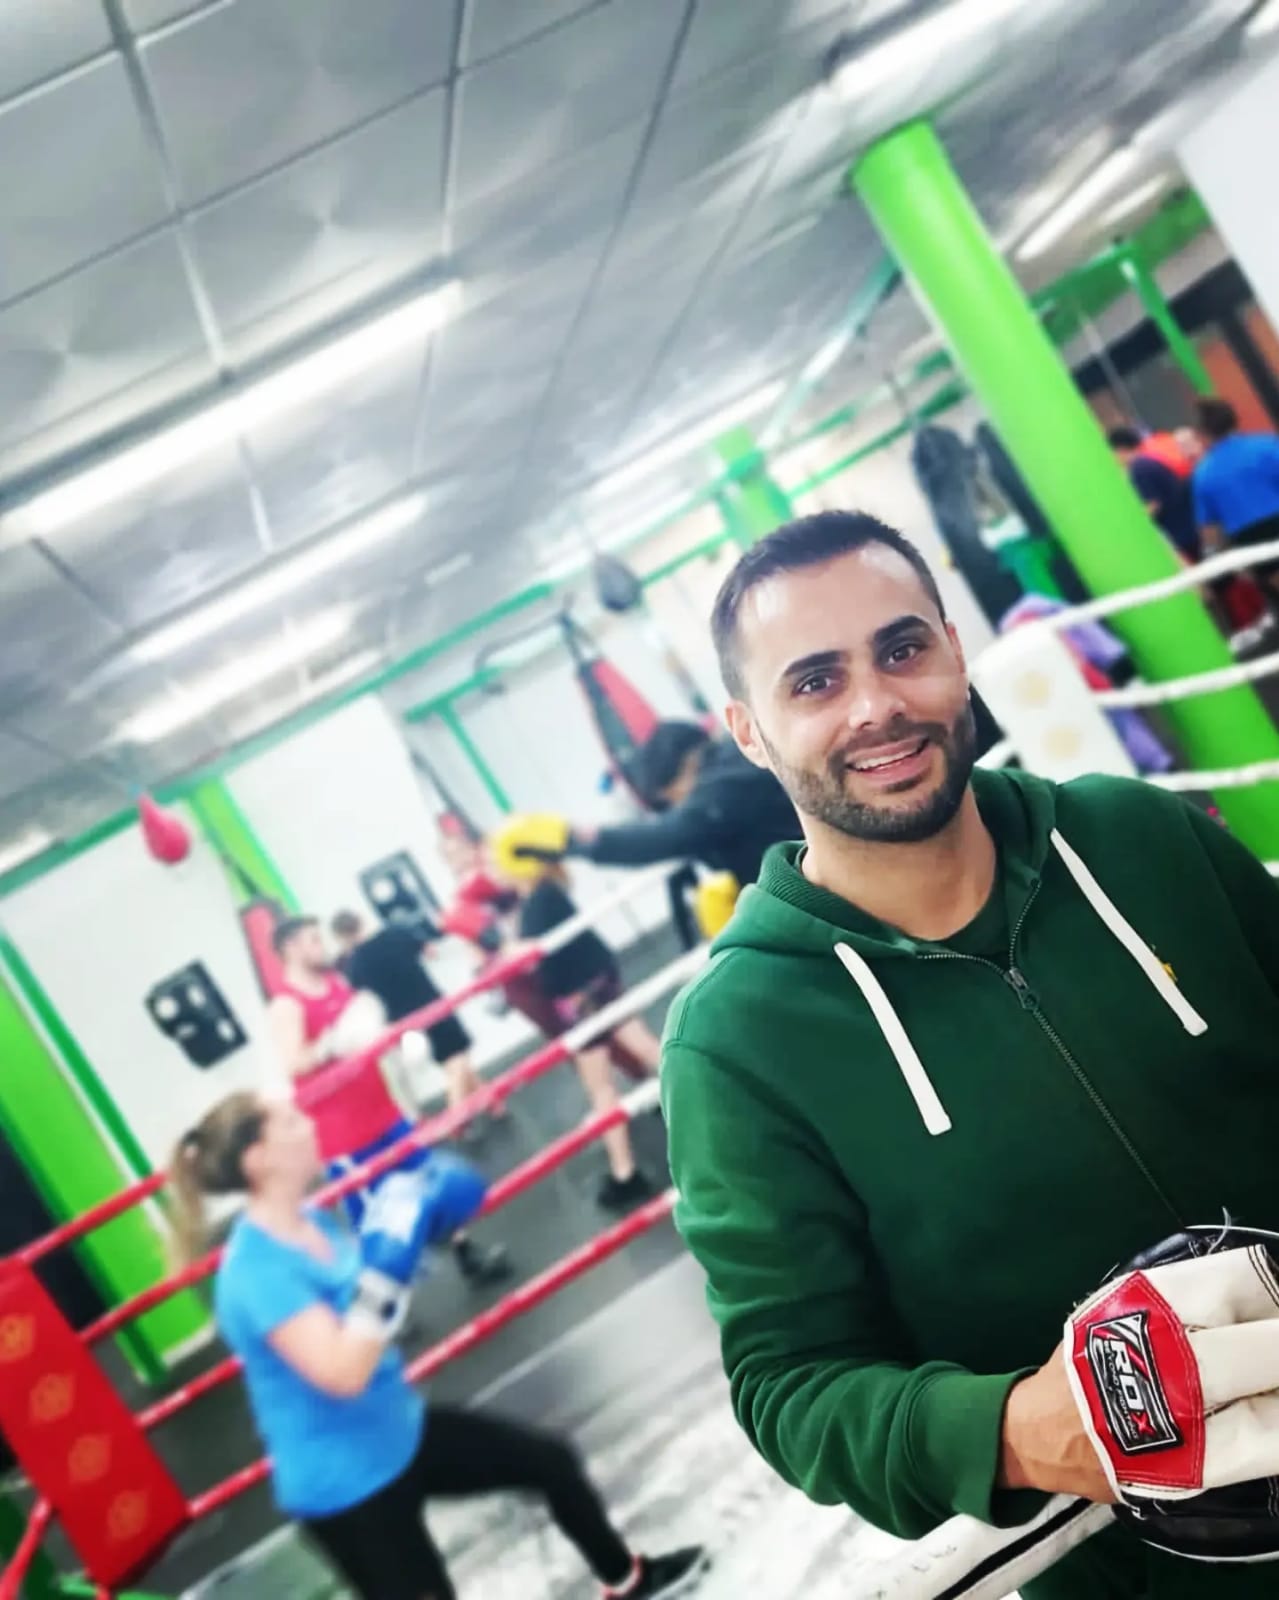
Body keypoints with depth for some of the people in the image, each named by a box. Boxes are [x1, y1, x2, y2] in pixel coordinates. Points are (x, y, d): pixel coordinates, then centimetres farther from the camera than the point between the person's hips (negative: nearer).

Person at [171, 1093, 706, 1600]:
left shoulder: (307, 1221, -1)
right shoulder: (256, 1271, -30)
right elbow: (343, 1373, -38)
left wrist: (415, 1228, 4)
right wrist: (387, 1260, -38)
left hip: (401, 1433, 9)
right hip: (345, 1485, -9)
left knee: (552, 1462, 19)